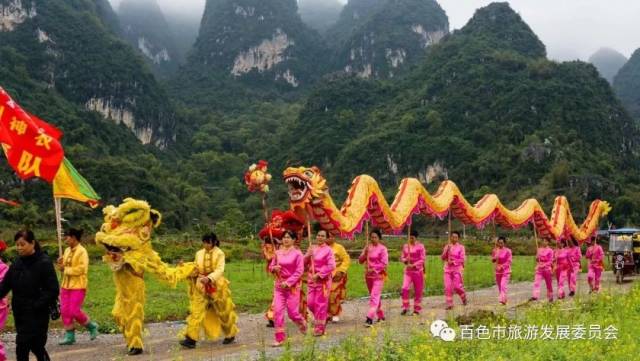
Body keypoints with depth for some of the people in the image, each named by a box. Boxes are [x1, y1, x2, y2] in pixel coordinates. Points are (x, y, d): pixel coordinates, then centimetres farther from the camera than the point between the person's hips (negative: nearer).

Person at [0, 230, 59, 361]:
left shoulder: (44, 262, -14)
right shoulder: (17, 262, 6)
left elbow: (53, 290, -15)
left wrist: (36, 305, -21)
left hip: (37, 314, -6)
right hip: (20, 313, 6)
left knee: (22, 348, -7)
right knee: (36, 346, 16)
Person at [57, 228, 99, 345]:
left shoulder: (82, 251, -12)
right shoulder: (67, 250, 11)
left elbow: (81, 269, -20)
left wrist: (65, 269, -14)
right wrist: (61, 264, -1)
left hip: (78, 286, -7)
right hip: (66, 285, 8)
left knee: (75, 311, -8)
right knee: (65, 311, 4)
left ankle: (92, 327, 15)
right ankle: (69, 336, 12)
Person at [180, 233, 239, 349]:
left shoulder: (219, 254, -9)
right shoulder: (199, 253, 3)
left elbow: (220, 270, -19)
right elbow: (195, 269, 9)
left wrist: (209, 278, -34)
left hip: (216, 286, -3)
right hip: (201, 287, 3)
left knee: (223, 311, 11)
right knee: (196, 310, -9)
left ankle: (231, 335, 31)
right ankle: (191, 338, -12)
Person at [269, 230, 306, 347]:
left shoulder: (297, 253, -7)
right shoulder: (278, 252, 5)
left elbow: (299, 271, -10)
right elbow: (271, 266, 13)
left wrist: (288, 283, -16)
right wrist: (274, 268, -11)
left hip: (292, 286, -4)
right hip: (279, 285, 4)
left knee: (292, 311, 0)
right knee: (277, 311, -5)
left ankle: (302, 324, 35)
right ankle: (280, 338, 3)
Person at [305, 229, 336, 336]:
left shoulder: (328, 250, -8)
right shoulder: (312, 248, 9)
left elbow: (331, 266, -15)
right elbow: (304, 262, 10)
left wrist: (319, 274, -17)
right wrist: (308, 255, -10)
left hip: (323, 280, -6)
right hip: (311, 279, 6)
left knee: (320, 303, -1)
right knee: (310, 303, 6)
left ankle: (319, 328, 9)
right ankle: (320, 318, 31)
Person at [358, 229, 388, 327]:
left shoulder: (382, 249, -7)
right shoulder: (367, 247, 8)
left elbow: (384, 264, -11)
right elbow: (360, 260, 5)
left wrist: (373, 270, -16)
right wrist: (365, 253, -12)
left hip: (378, 275, -6)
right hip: (368, 275, 6)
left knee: (374, 296, -14)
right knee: (376, 296, 16)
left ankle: (370, 318, -20)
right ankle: (380, 315, 30)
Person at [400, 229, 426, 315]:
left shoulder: (420, 246, -5)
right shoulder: (405, 246, 7)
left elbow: (423, 259, -8)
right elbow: (402, 257, 12)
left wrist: (413, 265, -19)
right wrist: (405, 260, -11)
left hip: (418, 270, -3)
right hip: (408, 270, 3)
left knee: (418, 291, 4)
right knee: (404, 289, -12)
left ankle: (417, 309, 17)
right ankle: (405, 308, 0)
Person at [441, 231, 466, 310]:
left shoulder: (461, 247, 0)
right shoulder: (447, 246, 9)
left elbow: (462, 259, -6)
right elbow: (443, 257, 4)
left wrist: (453, 262, -14)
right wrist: (447, 251, -11)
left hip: (457, 269, -3)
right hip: (448, 269, 3)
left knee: (457, 287, -4)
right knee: (448, 287, -5)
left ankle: (464, 297, 28)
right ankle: (449, 304, 2)